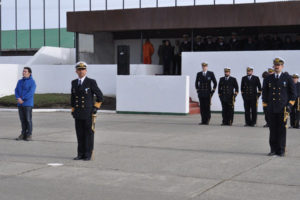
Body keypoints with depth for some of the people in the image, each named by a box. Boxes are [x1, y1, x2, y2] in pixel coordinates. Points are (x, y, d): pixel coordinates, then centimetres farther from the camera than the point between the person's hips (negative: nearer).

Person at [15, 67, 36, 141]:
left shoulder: (32, 82, -4)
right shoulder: (20, 81, 15)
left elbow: (31, 93, -14)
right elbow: (16, 91, 7)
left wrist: (22, 99, -18)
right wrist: (18, 98, -12)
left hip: (28, 103, -5)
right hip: (20, 104, 5)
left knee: (28, 119, -5)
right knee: (22, 119, 7)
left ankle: (29, 135, 0)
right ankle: (23, 134, 12)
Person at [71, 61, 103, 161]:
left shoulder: (91, 82, -6)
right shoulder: (74, 82, 10)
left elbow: (100, 96, 0)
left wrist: (96, 108, -5)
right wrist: (73, 110, 15)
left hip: (88, 113, -5)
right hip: (78, 113, 5)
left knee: (89, 134, 0)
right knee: (80, 134, 7)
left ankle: (88, 155, 6)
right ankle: (81, 154, 14)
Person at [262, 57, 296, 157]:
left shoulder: (288, 78, 4)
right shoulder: (268, 79, 10)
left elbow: (293, 93, 5)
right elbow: (264, 93, 14)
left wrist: (289, 105, -3)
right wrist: (265, 106, 7)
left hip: (283, 108, -2)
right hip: (271, 109, 2)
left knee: (282, 130, 1)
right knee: (272, 130, 3)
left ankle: (281, 150, 8)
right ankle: (273, 149, 10)